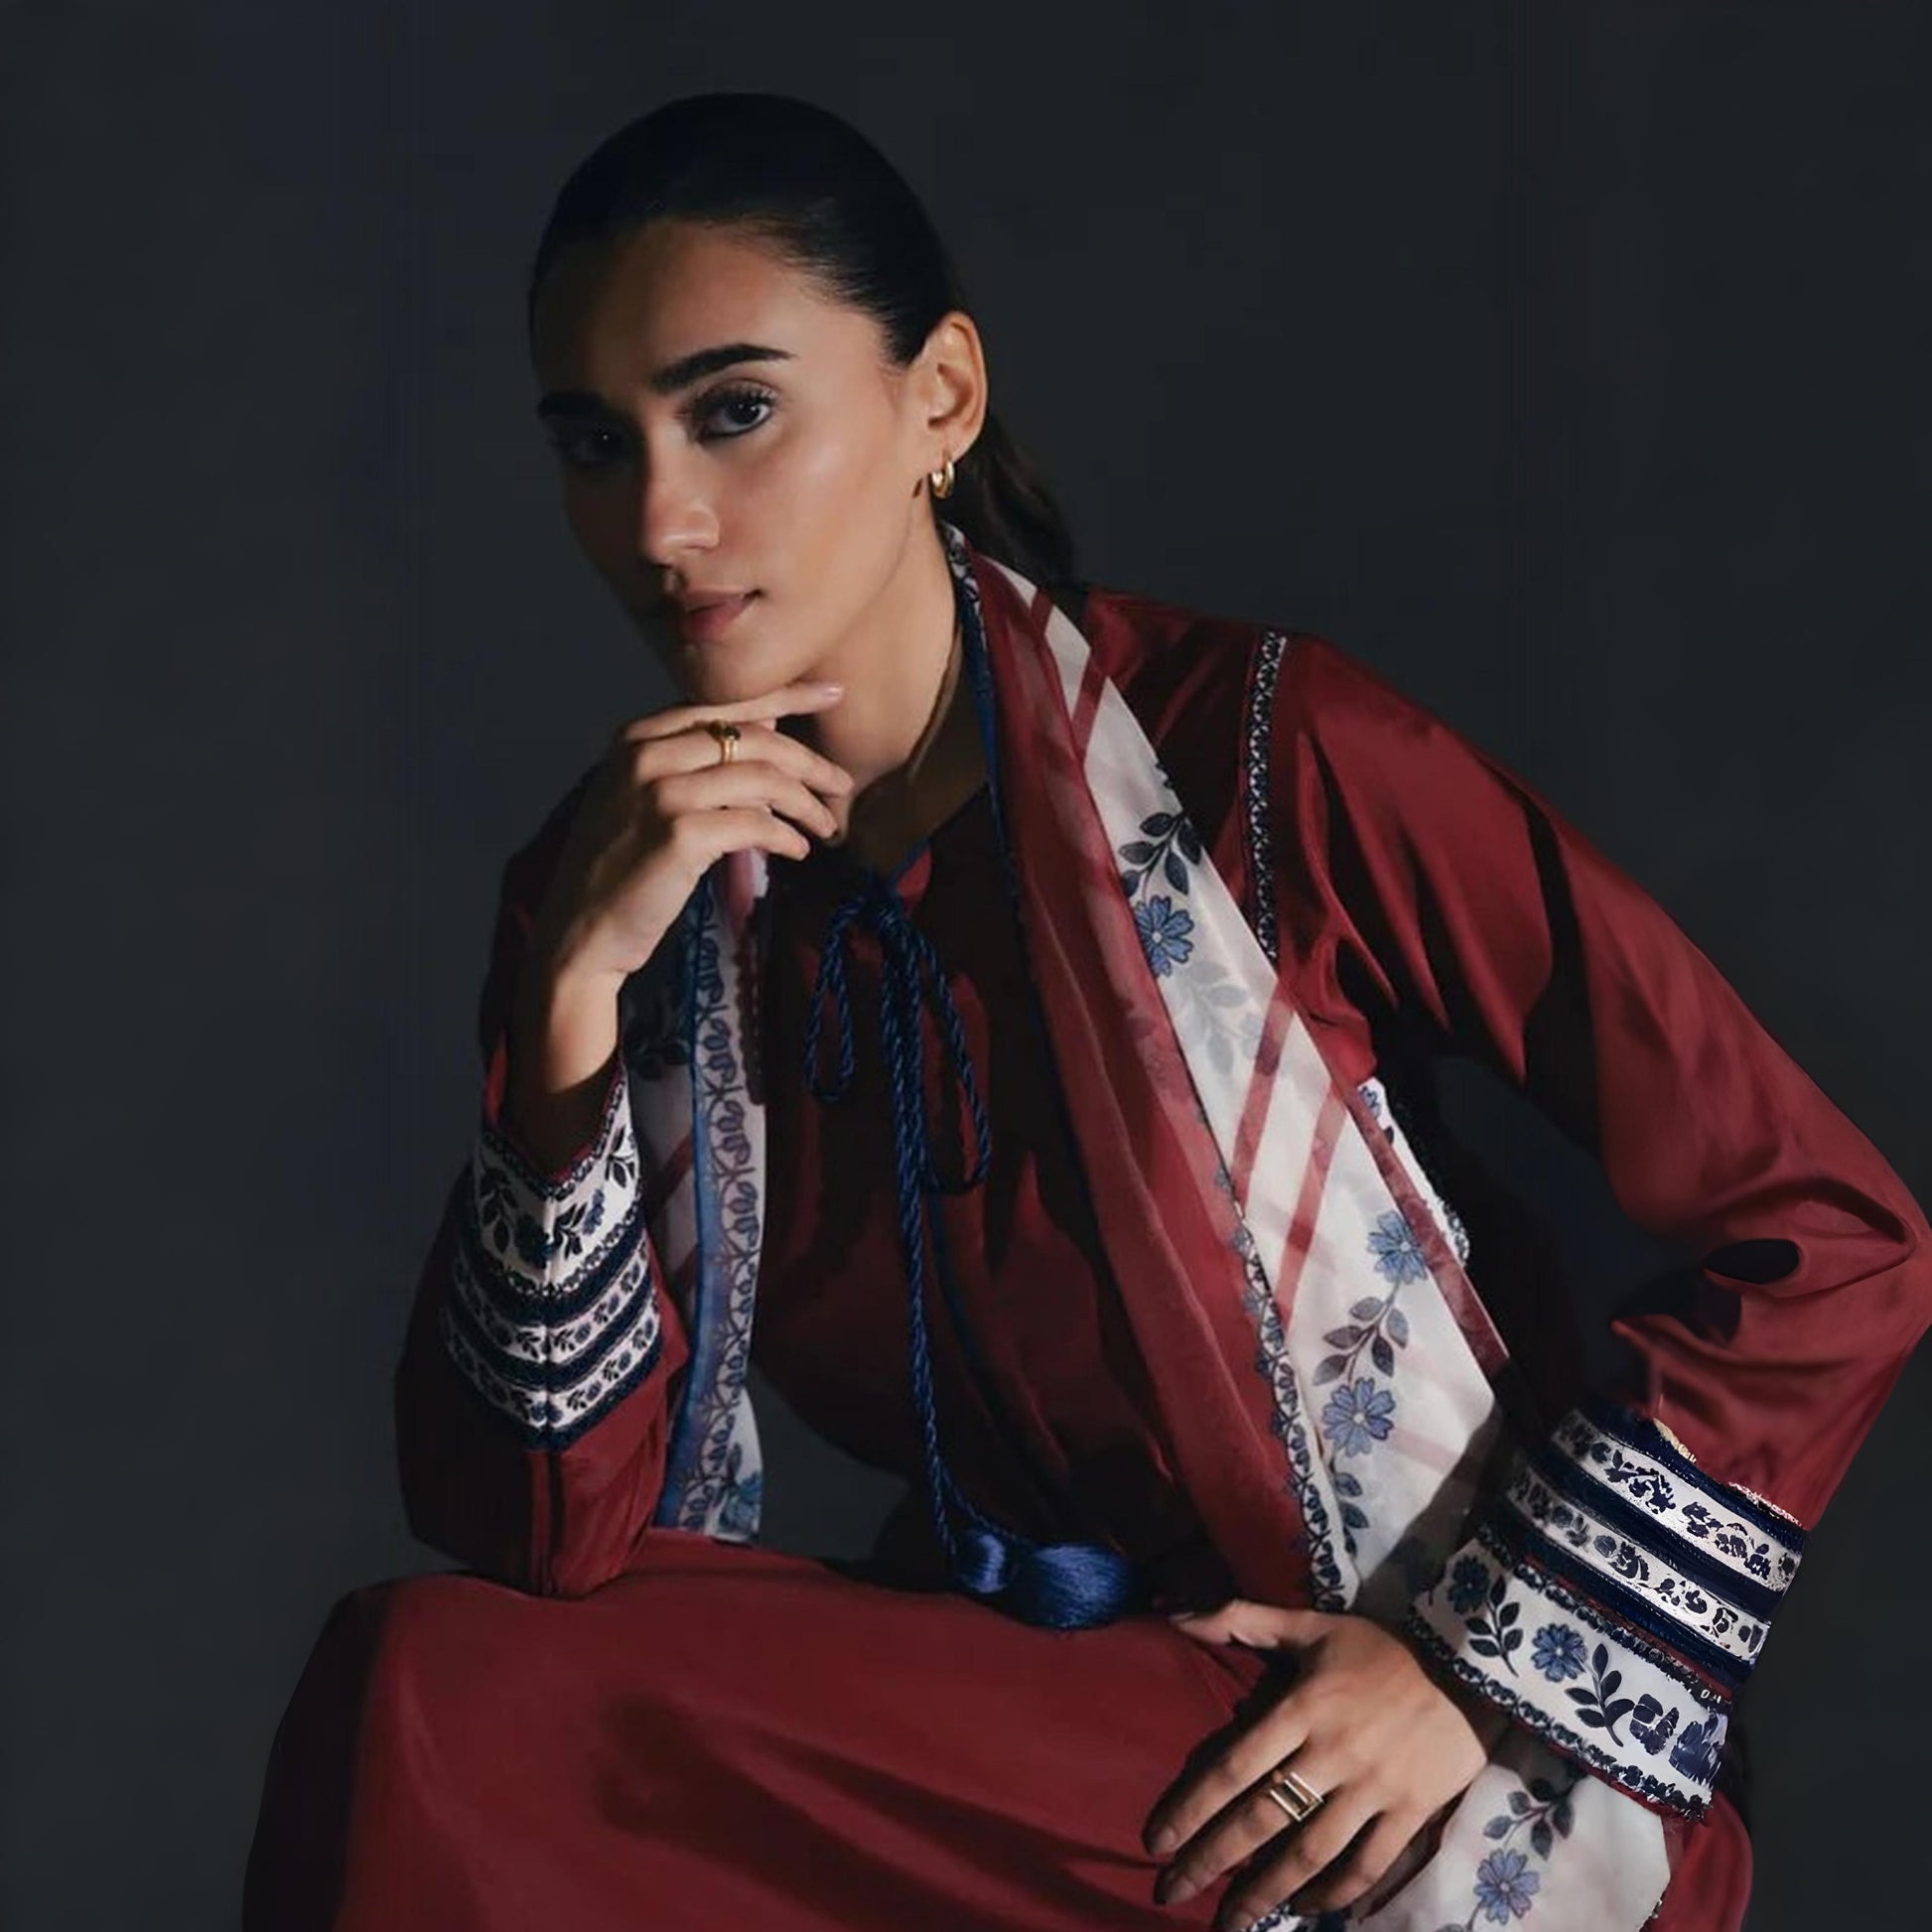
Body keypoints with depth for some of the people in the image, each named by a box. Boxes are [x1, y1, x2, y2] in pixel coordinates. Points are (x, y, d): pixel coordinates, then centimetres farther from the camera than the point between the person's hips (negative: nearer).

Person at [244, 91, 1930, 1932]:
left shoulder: (1261, 758, -15)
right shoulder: (628, 892, 1)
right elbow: (540, 1540, -9)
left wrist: (1483, 1665, -13)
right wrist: (574, 995, -18)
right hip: (1004, 1707, 5)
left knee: (434, 1714, -22)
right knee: (432, 1684, -21)